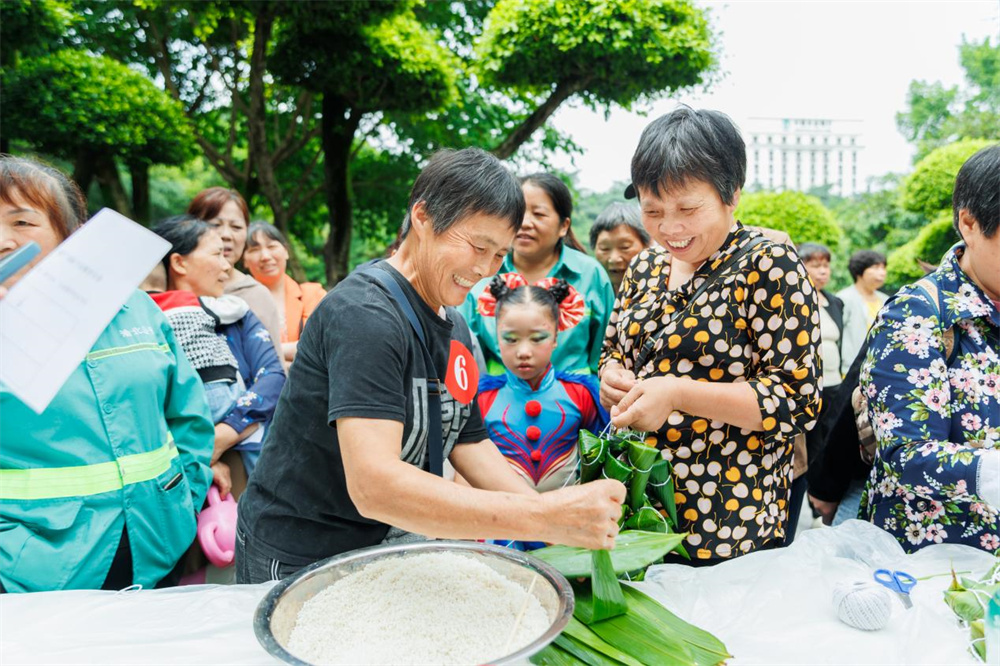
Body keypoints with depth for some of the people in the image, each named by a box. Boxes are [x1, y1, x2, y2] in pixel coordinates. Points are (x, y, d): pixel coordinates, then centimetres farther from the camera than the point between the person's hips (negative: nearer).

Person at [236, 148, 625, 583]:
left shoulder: (452, 327, 4)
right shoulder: (365, 315, -24)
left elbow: (468, 441, 7)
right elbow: (373, 485, -33)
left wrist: (561, 518, -6)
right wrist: (541, 518, -36)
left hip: (386, 547, 8)